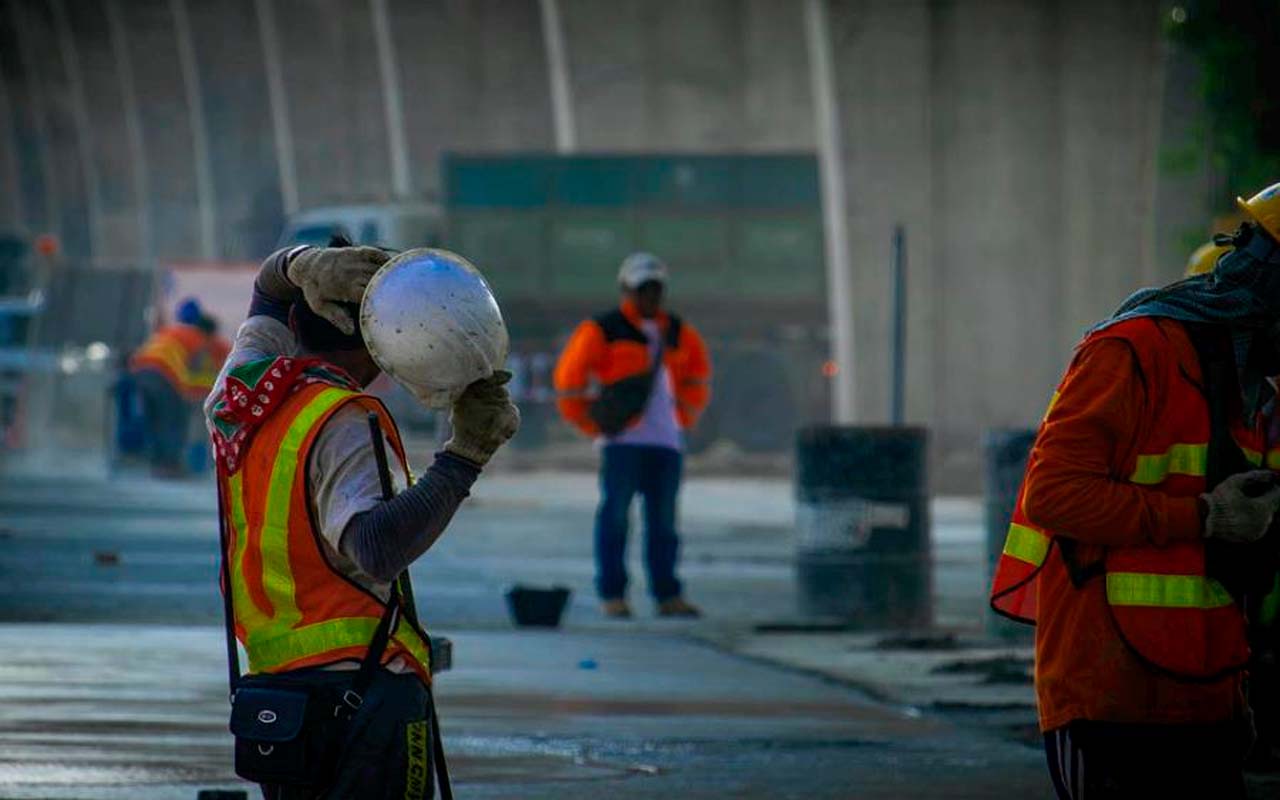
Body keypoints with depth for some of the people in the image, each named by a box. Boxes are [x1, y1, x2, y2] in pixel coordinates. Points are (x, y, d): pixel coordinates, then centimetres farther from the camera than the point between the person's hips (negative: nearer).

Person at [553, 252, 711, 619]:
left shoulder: (678, 334, 15)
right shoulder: (602, 331, 0)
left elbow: (697, 377, 30)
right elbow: (569, 380, 0)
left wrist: (684, 416, 19)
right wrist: (593, 425, -2)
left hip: (666, 440, 5)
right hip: (621, 440, -5)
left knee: (663, 519, 4)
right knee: (616, 515, -6)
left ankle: (667, 595, 7)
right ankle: (612, 595, -3)